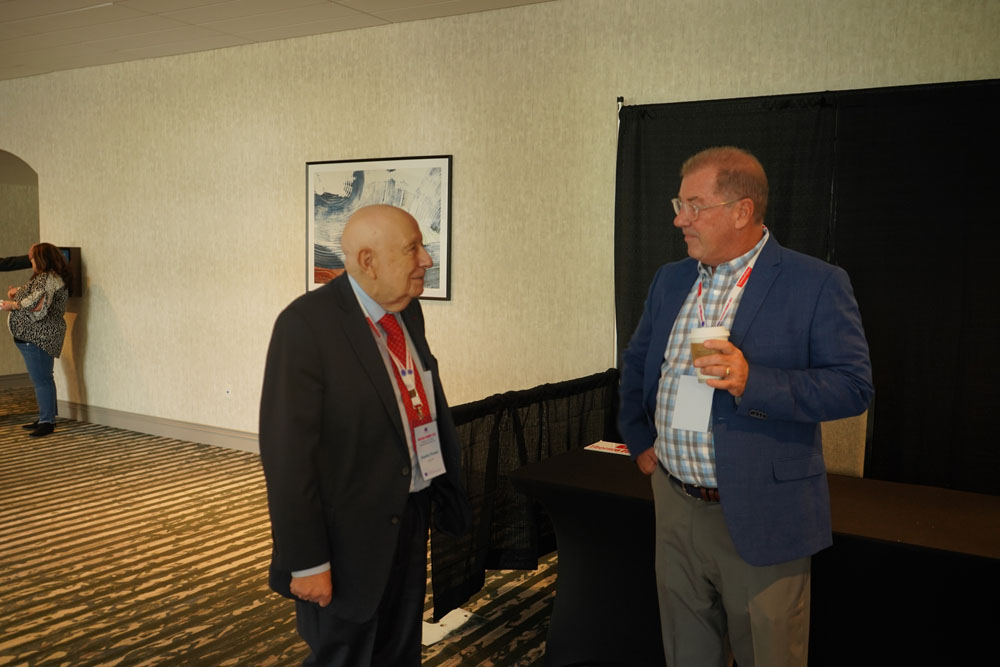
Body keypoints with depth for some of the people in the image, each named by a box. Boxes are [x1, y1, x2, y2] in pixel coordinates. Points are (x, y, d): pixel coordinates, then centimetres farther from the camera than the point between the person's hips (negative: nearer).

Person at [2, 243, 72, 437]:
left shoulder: (47, 279, -15)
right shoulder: (47, 277, 20)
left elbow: (37, 304, -25)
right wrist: (18, 293, 18)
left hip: (39, 337, -11)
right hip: (35, 336, 11)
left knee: (41, 379, -9)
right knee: (41, 379, 15)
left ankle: (47, 422, -6)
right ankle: (45, 418, 22)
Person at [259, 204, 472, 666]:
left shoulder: (408, 310, 3)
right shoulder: (307, 324, -21)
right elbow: (288, 451, -21)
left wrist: (449, 496, 9)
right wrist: (306, 561, -19)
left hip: (410, 518, 7)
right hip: (349, 535, -7)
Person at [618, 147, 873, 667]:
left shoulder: (817, 284, -10)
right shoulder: (670, 280, 9)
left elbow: (854, 385, -14)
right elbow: (635, 362, 21)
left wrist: (752, 383, -26)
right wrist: (639, 440, 14)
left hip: (760, 521, -5)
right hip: (675, 509, 6)